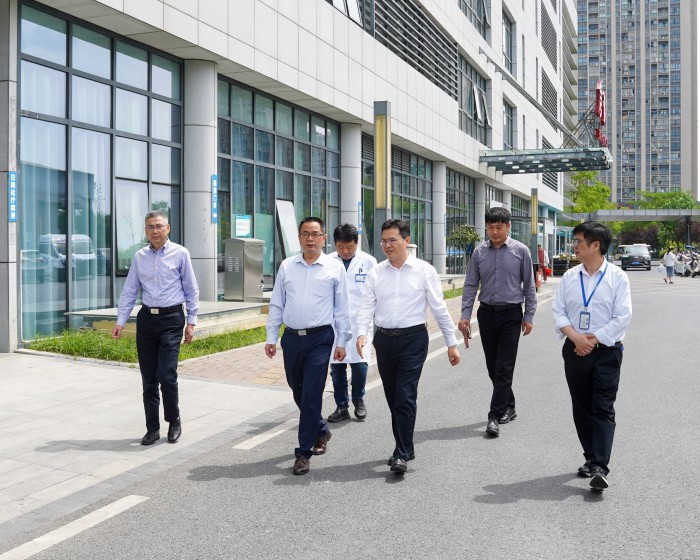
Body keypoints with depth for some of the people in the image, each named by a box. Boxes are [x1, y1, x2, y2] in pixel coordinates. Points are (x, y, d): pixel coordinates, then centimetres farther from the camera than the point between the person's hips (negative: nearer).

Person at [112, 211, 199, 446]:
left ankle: (174, 422, 14)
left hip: (171, 319, -4)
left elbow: (191, 290, 2)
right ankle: (152, 428, 20)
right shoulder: (140, 257, 8)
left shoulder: (180, 254, -1)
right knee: (148, 378, 7)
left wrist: (191, 321, -1)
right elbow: (129, 291, 11)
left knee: (167, 375, -10)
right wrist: (120, 321, 4)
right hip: (146, 318, 4)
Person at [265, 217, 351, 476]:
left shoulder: (335, 268, 1)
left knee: (311, 396, -5)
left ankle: (304, 452, 5)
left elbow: (341, 308, 2)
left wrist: (342, 342, 0)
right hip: (291, 337, 4)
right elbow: (276, 304, 10)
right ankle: (321, 430, 41)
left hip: (320, 338, -4)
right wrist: (271, 338, 6)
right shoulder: (287, 266, 8)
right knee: (298, 393, 16)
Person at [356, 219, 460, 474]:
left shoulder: (424, 271, -1)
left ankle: (402, 454, -2)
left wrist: (451, 343, 2)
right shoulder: (376, 273, 6)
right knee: (392, 398, 12)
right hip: (384, 339, 4)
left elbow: (439, 309, 1)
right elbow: (367, 306, 2)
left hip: (413, 339, -4)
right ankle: (405, 447, 27)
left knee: (405, 397, -9)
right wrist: (362, 333, -16)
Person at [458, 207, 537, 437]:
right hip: (486, 313, 3)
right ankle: (509, 407, 28)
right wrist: (465, 315, -3)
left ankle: (495, 417, -3)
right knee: (492, 366, 10)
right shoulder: (479, 252, 4)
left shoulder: (520, 251, -1)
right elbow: (470, 285, 5)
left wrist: (529, 316, -2)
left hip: (511, 314, -3)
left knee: (504, 367, -6)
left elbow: (529, 286, 2)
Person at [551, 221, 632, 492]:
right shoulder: (569, 277, 6)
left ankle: (599, 468, -8)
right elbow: (558, 311, 4)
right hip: (574, 349, 4)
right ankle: (591, 458, 25)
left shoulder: (617, 277, -4)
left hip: (606, 350, -4)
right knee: (581, 409, 11)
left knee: (603, 409, -7)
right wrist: (576, 337, -12)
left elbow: (623, 317, -8)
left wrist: (593, 339, -14)